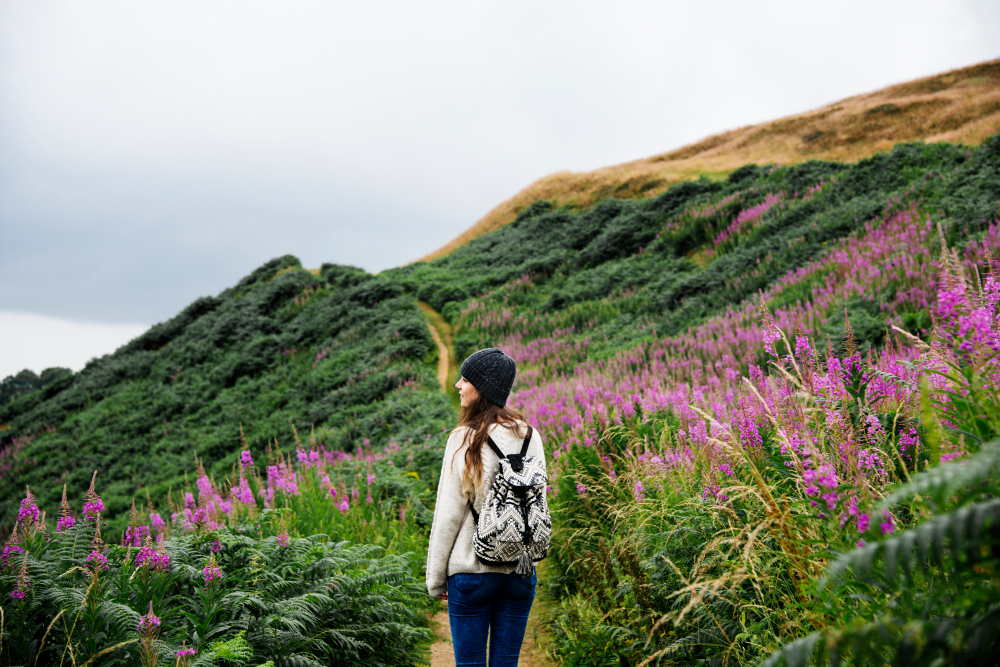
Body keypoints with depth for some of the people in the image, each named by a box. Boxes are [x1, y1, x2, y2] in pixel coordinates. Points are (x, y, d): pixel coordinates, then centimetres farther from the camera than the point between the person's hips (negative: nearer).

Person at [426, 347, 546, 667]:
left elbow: (448, 514, -9)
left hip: (472, 571, -4)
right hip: (521, 570, 4)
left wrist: (435, 577, 0)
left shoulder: (464, 440, -12)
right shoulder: (531, 437, 1)